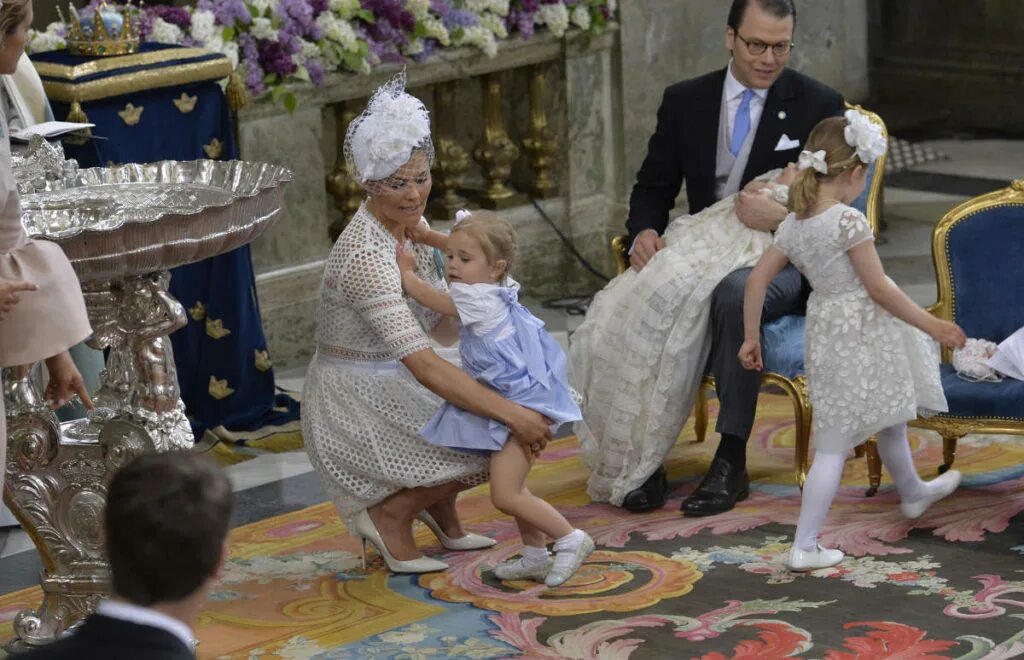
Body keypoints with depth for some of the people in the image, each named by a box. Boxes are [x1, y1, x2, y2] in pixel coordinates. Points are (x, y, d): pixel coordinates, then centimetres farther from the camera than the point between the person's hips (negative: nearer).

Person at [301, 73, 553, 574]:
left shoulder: (411, 226, 1)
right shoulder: (366, 255, -28)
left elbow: (439, 326, 8)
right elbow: (425, 366, -34)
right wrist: (512, 415, -36)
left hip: (391, 391, 9)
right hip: (357, 406, -9)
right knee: (499, 433, -14)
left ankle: (441, 515, 16)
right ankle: (390, 513, -3)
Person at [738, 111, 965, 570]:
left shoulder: (792, 224, 2)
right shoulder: (849, 221, -19)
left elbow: (757, 279, 4)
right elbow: (878, 287, -19)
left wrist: (751, 338, 14)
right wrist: (930, 324, -11)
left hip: (825, 329, 8)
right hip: (862, 335, -8)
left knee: (889, 420, 25)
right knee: (833, 444, 1)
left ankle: (913, 492, 43)